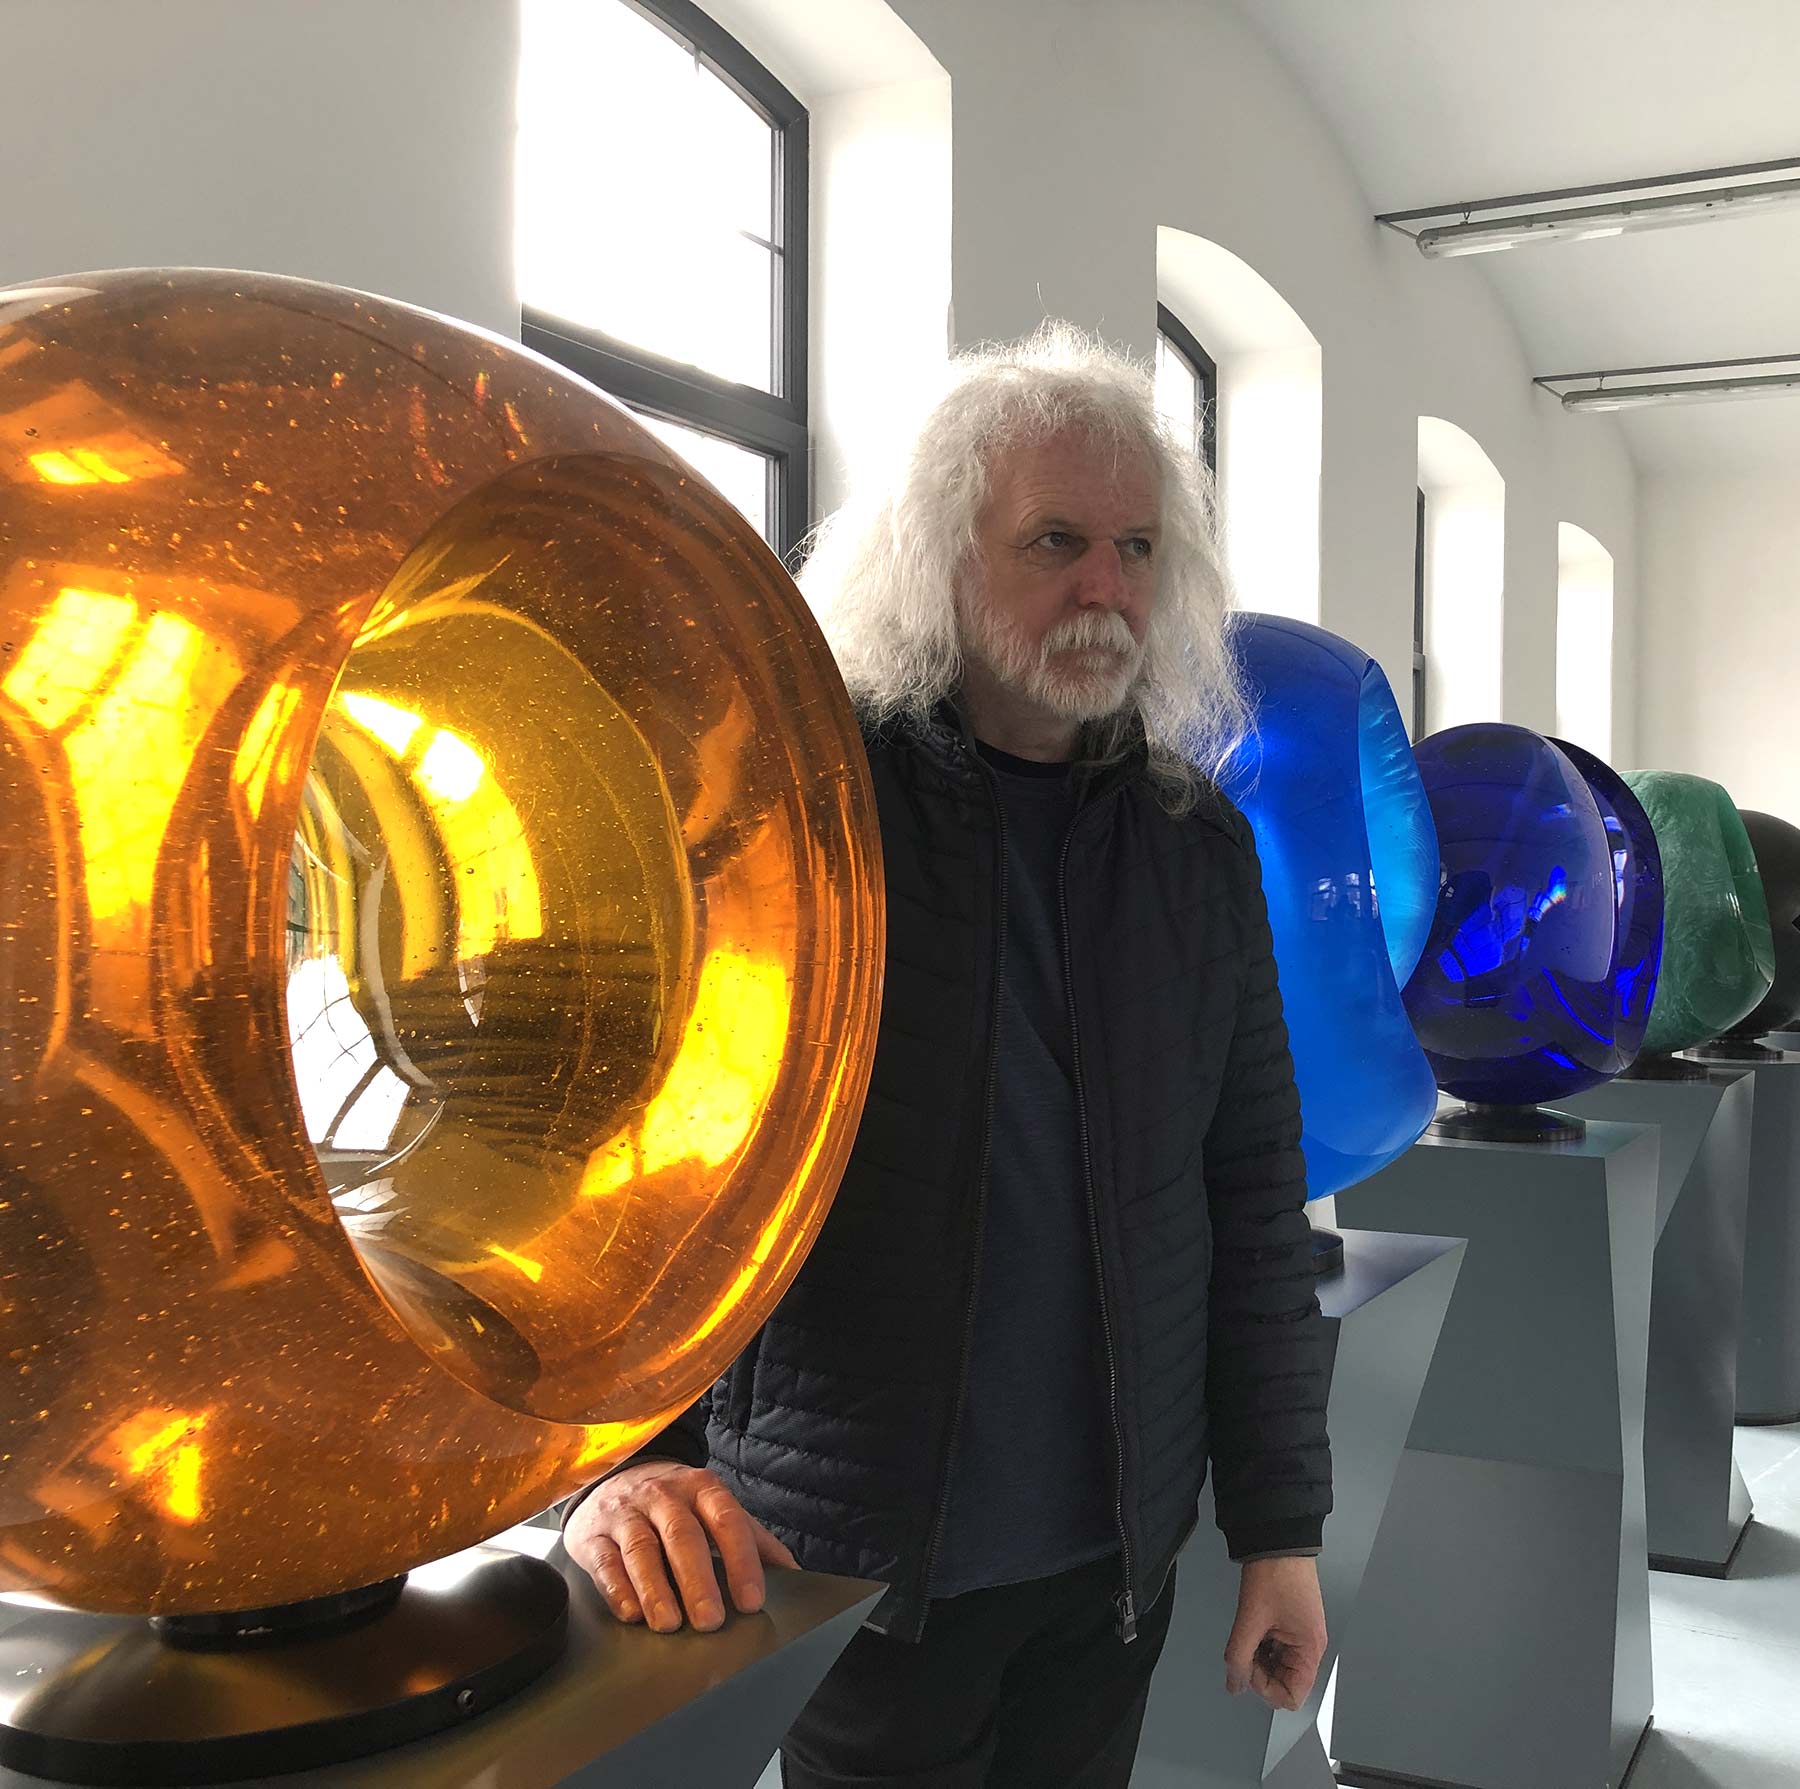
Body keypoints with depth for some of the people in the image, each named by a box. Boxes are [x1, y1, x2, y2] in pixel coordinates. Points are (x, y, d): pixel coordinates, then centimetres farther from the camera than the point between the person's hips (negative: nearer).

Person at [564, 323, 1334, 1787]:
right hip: (850, 1553, -3)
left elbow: (1255, 1211, 6)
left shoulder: (1201, 848, 3)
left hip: (1118, 1549, 4)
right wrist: (619, 1452, -26)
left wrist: (1282, 1524, 6)